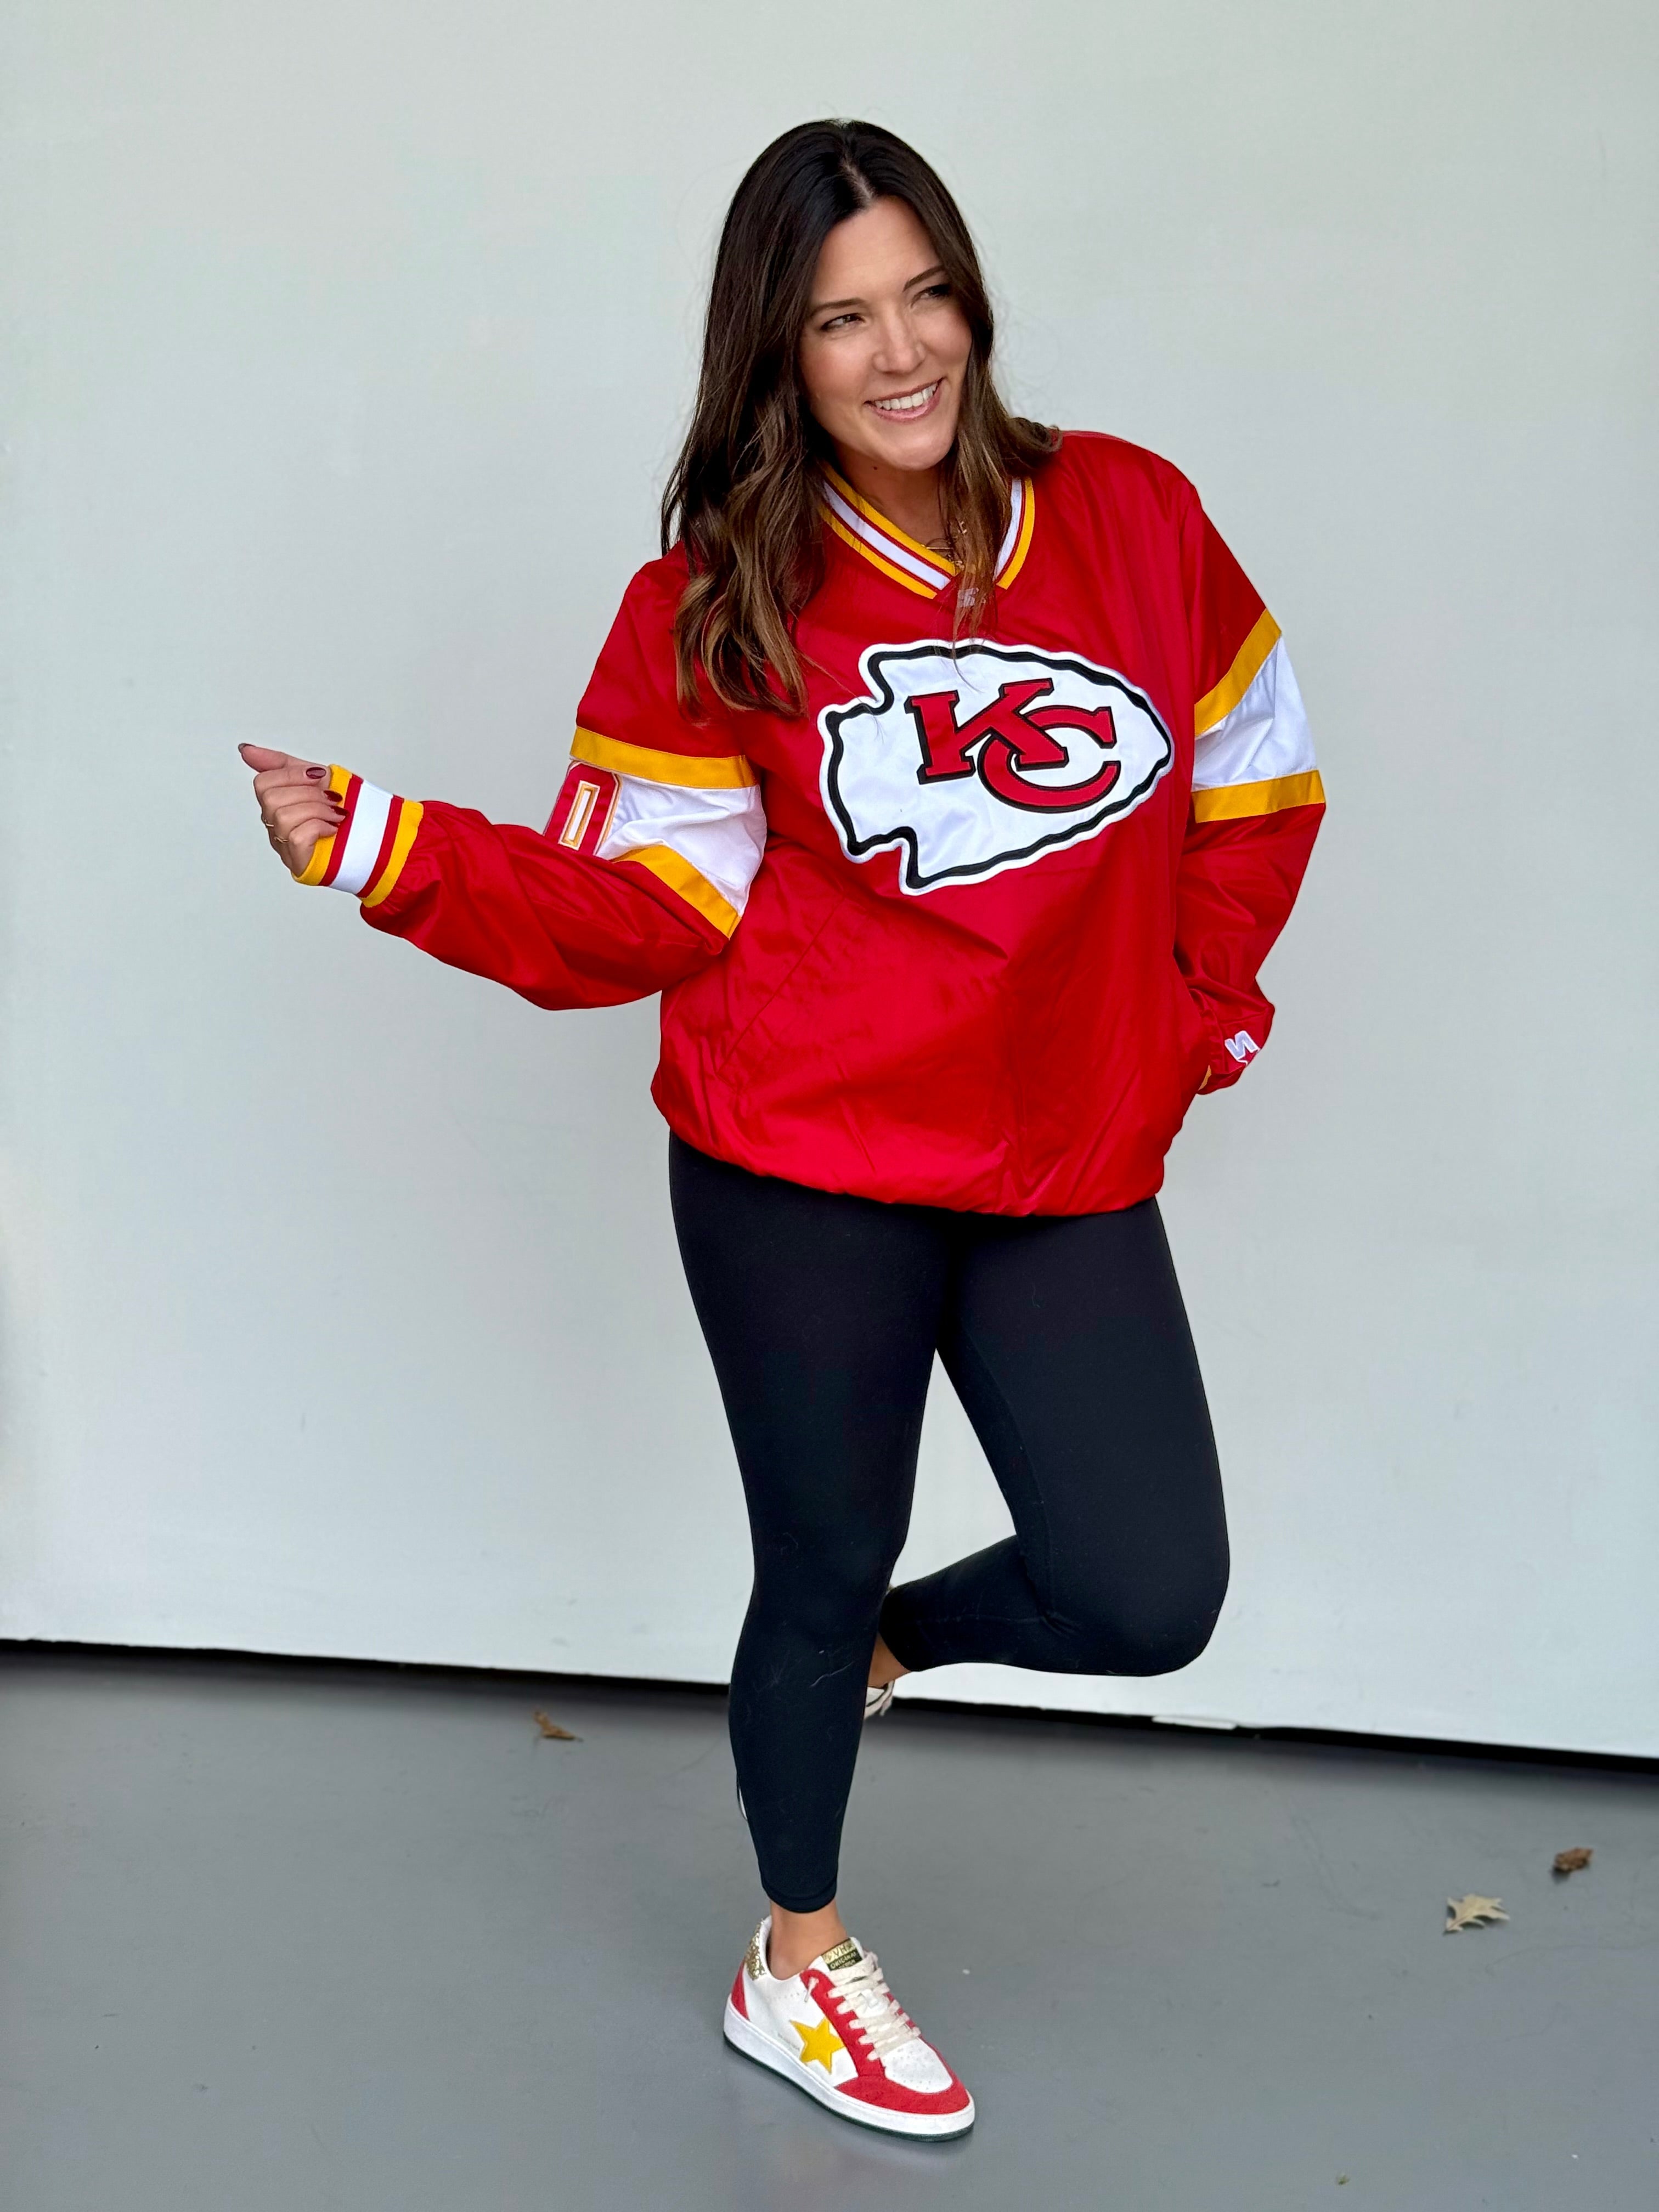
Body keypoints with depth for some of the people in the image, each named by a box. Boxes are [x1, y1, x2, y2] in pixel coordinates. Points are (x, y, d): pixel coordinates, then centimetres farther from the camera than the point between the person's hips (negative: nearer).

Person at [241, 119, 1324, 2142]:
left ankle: (889, 1642, 33)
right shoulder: (714, 605, -4)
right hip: (806, 1180, -2)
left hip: (1072, 1177, 3)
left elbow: (1253, 782, 13)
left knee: (1148, 1603, -2)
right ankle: (798, 1968, 38)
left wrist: (1196, 1009, 10)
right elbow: (638, 912, -6)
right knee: (819, 1568, 12)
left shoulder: (1131, 520, 0)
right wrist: (382, 846, -16)